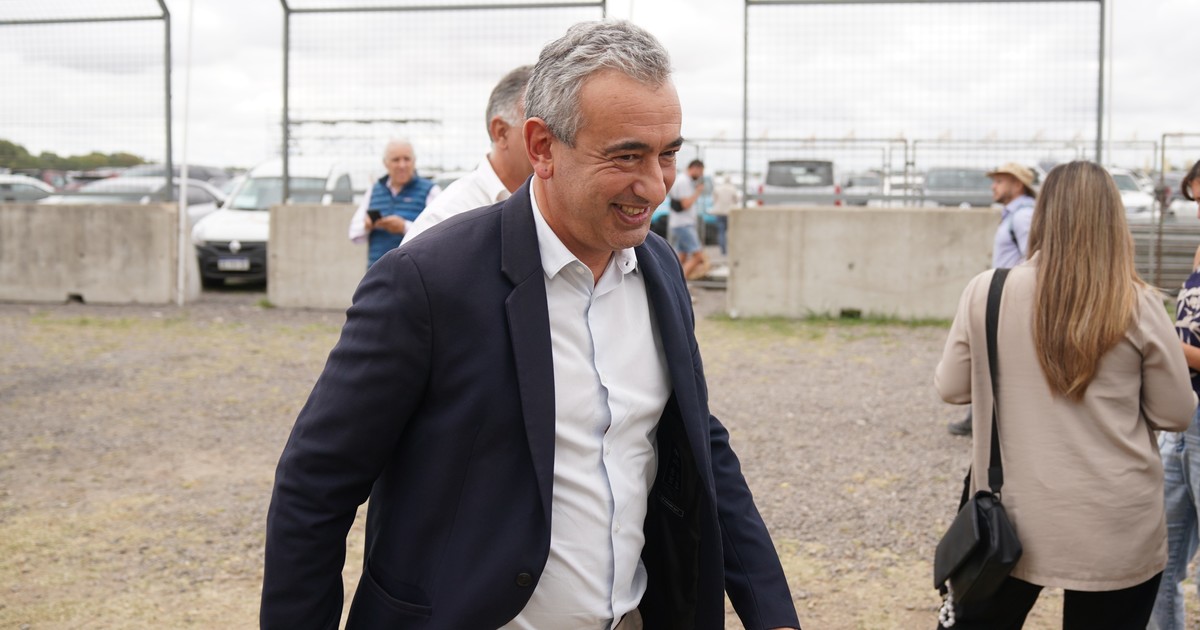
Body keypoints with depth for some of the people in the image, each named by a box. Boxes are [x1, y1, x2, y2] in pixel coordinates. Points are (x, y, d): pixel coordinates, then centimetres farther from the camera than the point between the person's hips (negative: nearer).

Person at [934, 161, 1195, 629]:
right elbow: (1177, 414, -1)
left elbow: (950, 388, 2)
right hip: (1116, 530, -1)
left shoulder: (987, 292, -8)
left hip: (1011, 519, 1)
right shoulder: (1137, 306, -10)